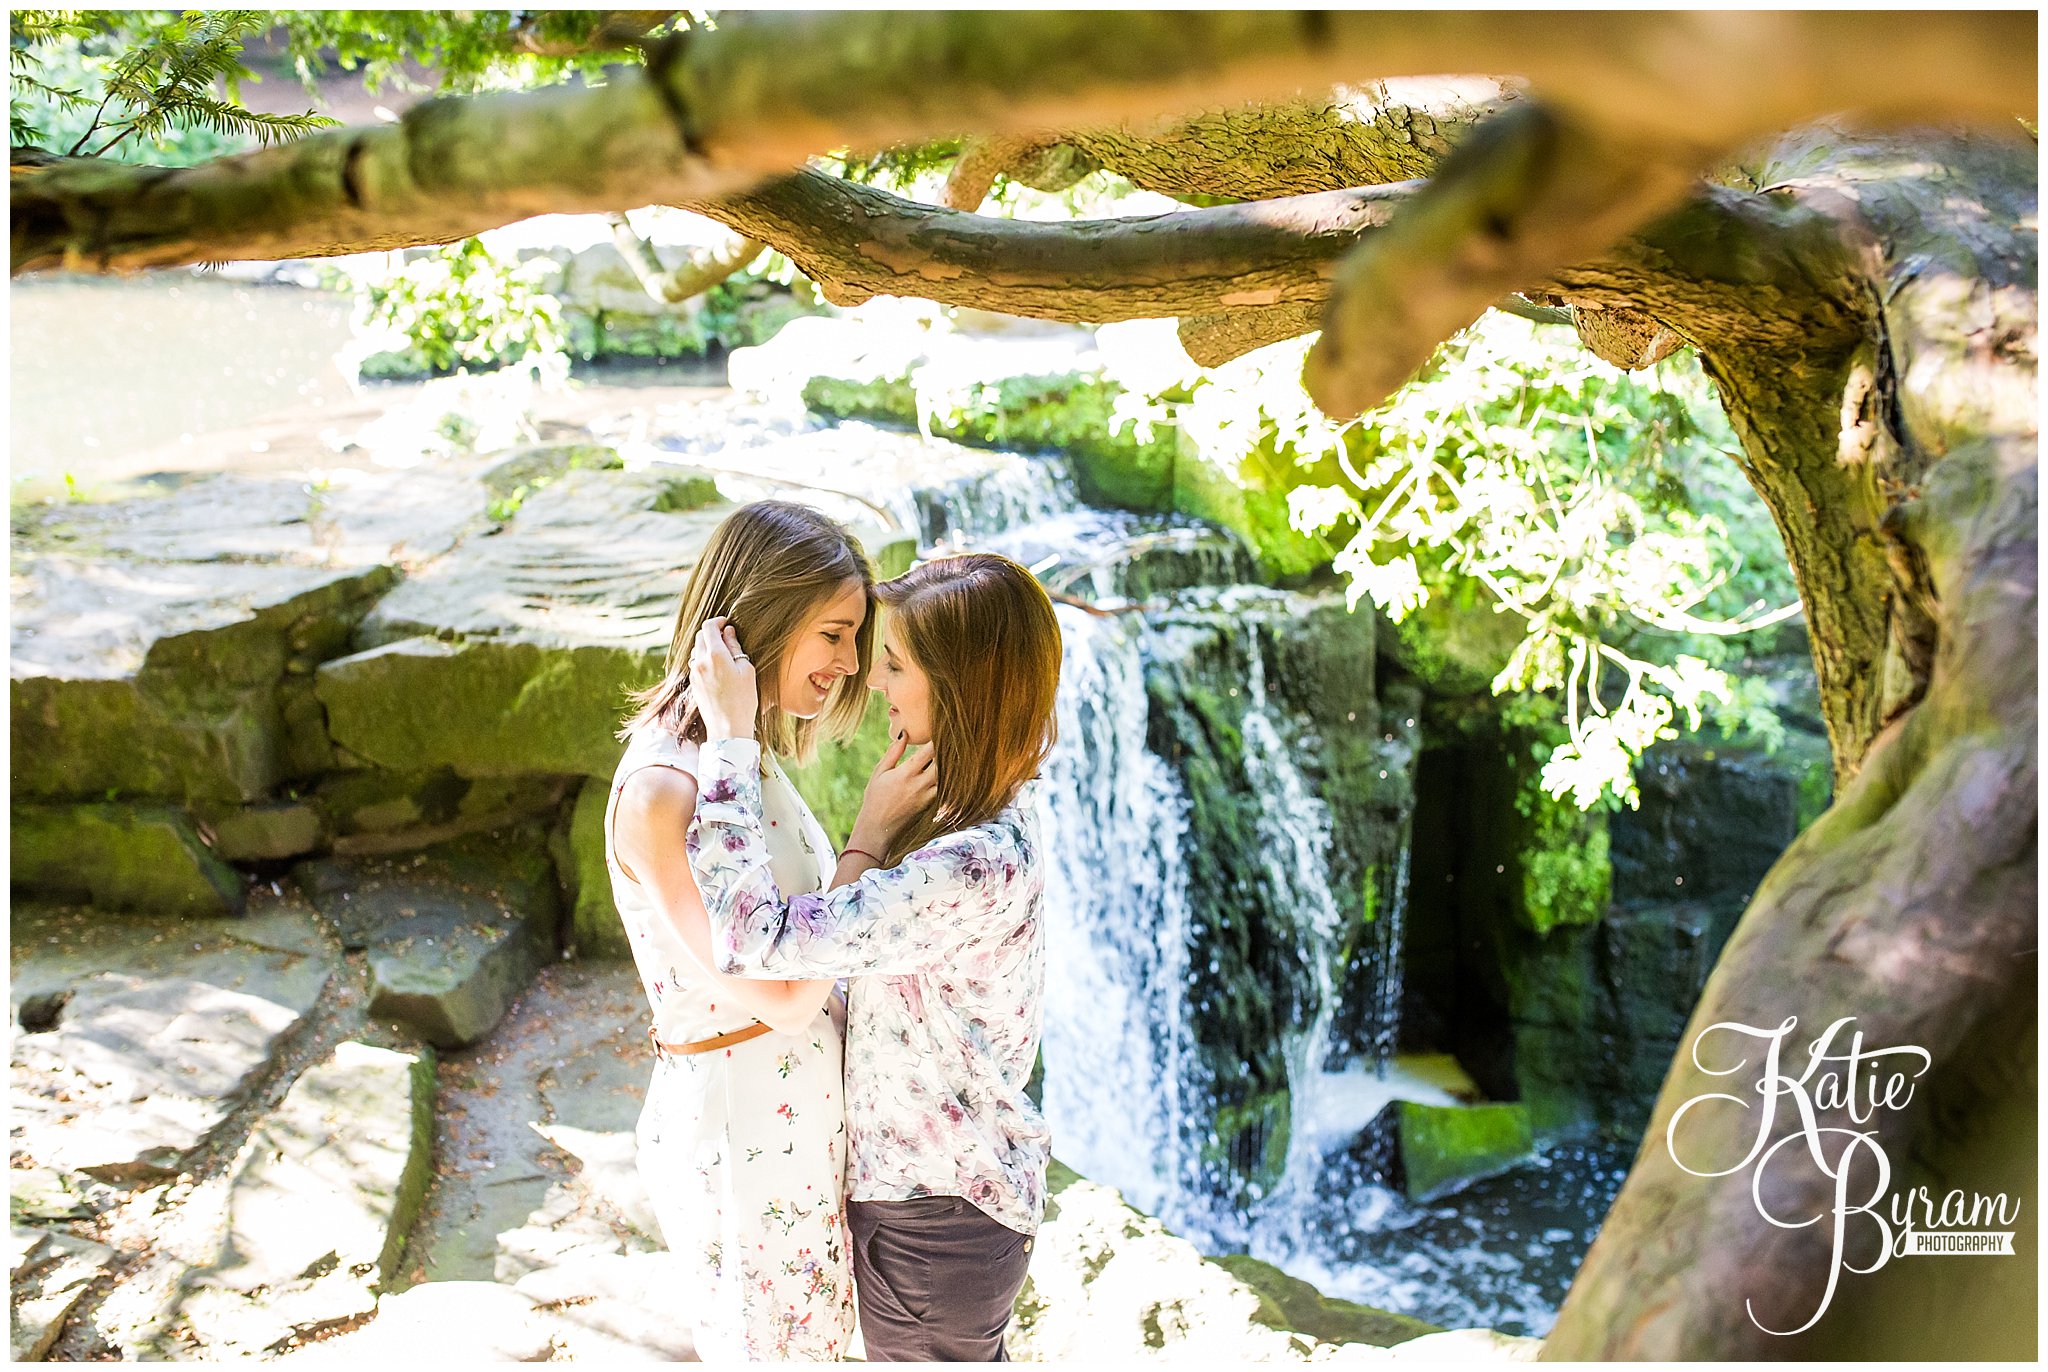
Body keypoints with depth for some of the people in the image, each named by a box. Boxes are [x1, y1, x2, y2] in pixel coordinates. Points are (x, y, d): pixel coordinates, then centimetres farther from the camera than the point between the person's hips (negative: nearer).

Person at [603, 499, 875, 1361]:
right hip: (739, 1136, -8)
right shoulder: (659, 791, -27)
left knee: (818, 1340, 25)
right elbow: (783, 992, -24)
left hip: (804, 1117, 8)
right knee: (767, 1347, 15)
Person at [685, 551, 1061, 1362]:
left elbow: (754, 938, -37)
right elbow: (846, 939, 2)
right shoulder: (973, 815, -1)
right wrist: (875, 834, -10)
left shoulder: (975, 868, -34)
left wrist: (730, 734, -31)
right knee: (972, 1355, 30)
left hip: (933, 1220, -8)